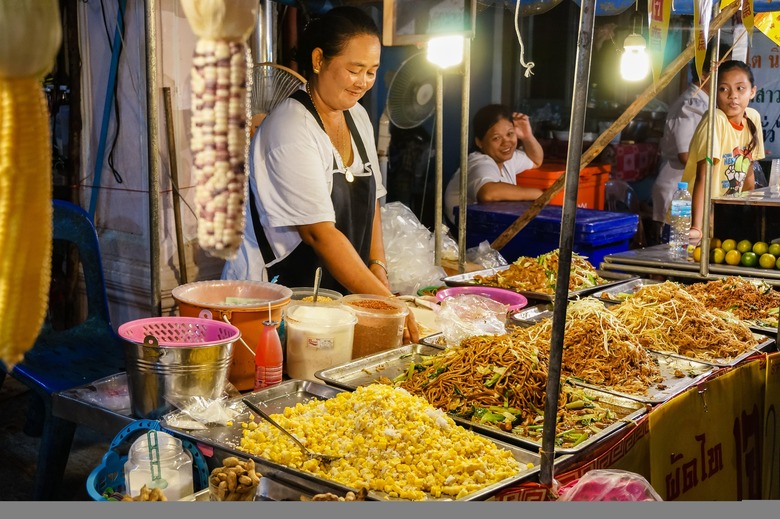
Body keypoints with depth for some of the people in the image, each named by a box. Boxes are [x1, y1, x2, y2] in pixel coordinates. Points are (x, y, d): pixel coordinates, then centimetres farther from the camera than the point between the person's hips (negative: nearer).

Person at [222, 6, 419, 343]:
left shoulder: (357, 117, 7)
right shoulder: (291, 129, -18)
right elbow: (319, 233, -23)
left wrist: (378, 270, -1)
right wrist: (386, 302, -24)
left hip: (339, 295, 7)